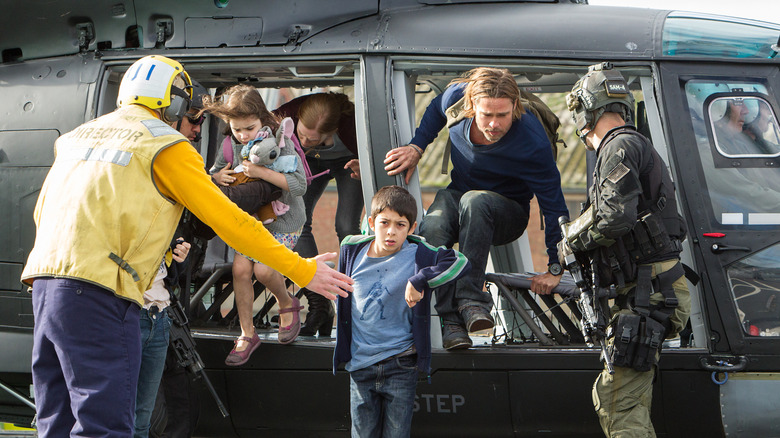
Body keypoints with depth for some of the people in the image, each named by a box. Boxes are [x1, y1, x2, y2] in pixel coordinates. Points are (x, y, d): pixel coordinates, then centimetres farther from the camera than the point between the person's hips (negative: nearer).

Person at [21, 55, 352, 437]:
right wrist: (301, 270, 3)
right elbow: (228, 219, -1)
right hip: (96, 291, -7)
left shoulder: (77, 135, 22)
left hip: (44, 277, 8)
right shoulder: (164, 144, 2)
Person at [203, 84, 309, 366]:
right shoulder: (230, 145, -7)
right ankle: (247, 335, 4)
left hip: (283, 218, -4)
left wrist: (261, 172, -38)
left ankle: (287, 304, 15)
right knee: (240, 267, -11)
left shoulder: (279, 141, -21)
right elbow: (213, 174, 8)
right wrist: (217, 177, -18)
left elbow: (300, 185, -27)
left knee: (263, 268, -20)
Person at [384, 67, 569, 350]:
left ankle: (471, 298, -39)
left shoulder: (532, 143, -31)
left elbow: (554, 205, -23)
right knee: (431, 228, -33)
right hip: (456, 195, 3)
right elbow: (435, 111, 8)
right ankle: (451, 321, -34)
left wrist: (555, 268, -22)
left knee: (475, 201, -41)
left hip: (507, 212, -3)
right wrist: (416, 148, -3)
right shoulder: (457, 96, -20)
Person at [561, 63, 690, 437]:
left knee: (620, 405, -14)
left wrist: (572, 240, -6)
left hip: (648, 292, -10)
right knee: (610, 400, 16)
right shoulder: (638, 146, 23)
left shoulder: (620, 146, -10)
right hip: (652, 290, 10)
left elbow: (615, 217, -22)